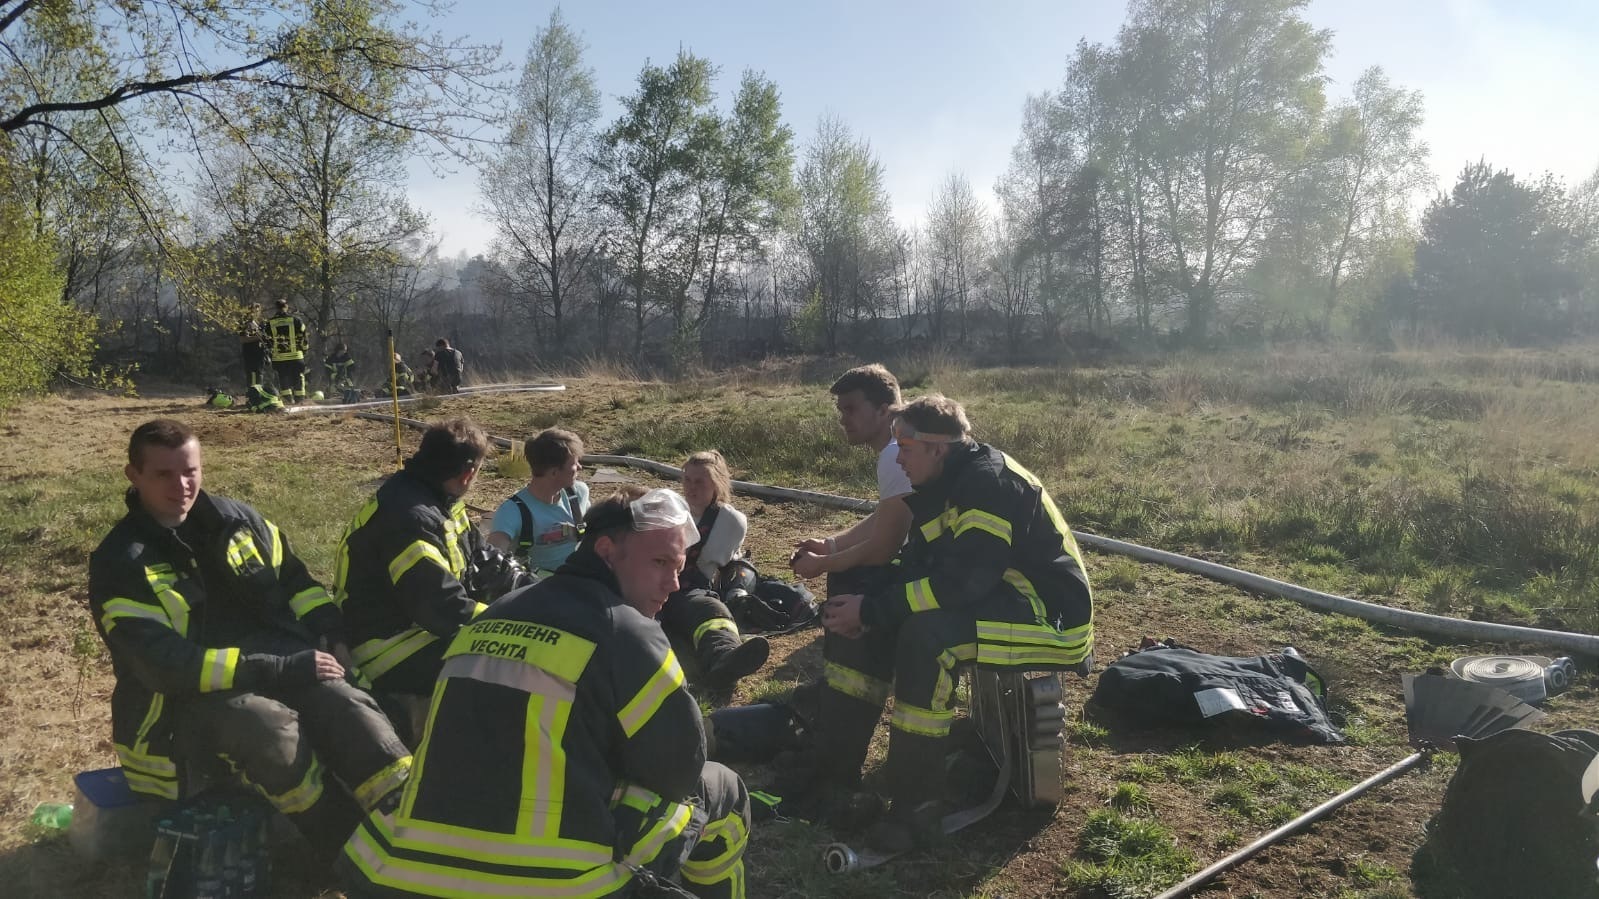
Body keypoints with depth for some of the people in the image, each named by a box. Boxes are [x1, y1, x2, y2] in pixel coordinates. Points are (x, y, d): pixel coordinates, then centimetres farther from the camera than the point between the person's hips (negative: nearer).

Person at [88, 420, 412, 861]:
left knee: (351, 710, -26)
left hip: (281, 664, 4)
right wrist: (282, 669, -22)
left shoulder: (235, 519, 9)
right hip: (188, 699, -4)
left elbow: (295, 579, 20)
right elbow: (167, 667, -17)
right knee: (269, 726, -36)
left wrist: (333, 635, 1)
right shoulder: (120, 565, -6)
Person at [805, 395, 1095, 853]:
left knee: (927, 633, -34)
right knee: (863, 619, 4)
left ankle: (917, 808, -23)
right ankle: (832, 762, 7)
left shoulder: (991, 483, -23)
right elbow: (915, 566, 5)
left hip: (1052, 617, -10)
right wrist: (863, 608, -13)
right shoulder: (945, 485, 6)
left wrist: (871, 610, -27)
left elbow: (961, 581, -32)